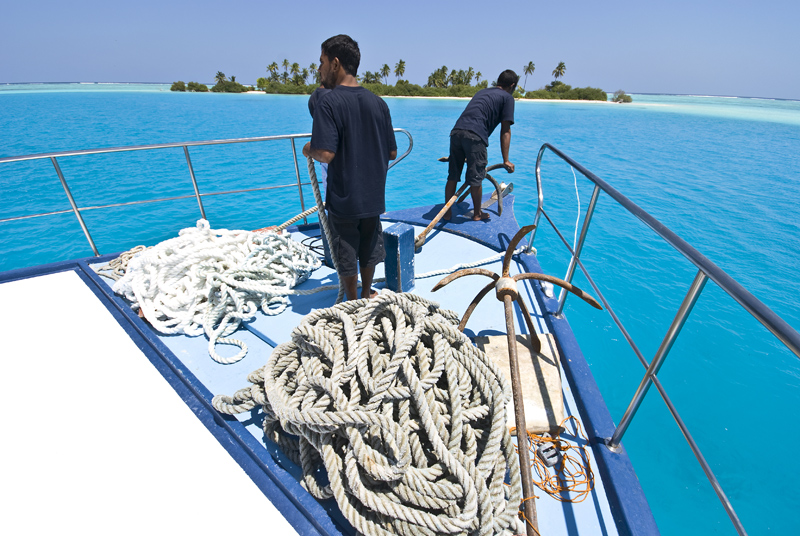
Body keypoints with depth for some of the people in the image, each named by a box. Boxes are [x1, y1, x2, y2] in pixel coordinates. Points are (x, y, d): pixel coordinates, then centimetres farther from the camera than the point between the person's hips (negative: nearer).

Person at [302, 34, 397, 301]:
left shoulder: (329, 102, -13)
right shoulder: (378, 102, 3)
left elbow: (326, 154, -25)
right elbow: (392, 153, 6)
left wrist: (308, 149, -3)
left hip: (343, 199, -5)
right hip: (374, 196, 6)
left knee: (346, 256, 12)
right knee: (369, 250, 20)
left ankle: (353, 304, 28)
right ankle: (367, 295, 39)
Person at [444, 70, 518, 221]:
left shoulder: (481, 91, 32)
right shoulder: (507, 97, 13)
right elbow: (505, 132, 6)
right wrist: (506, 160, 6)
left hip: (456, 131, 6)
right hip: (475, 136, -6)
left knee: (452, 177, 12)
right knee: (476, 178, 6)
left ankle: (447, 212, 20)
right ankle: (477, 214, 21)